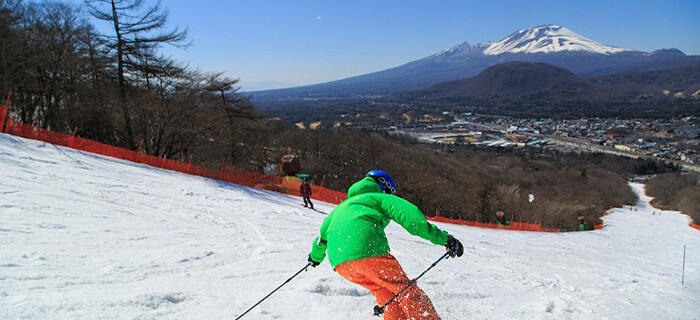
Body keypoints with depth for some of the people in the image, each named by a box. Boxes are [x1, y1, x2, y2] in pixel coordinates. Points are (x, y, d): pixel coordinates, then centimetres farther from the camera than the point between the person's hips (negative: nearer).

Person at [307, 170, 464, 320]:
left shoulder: (343, 205, 36)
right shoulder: (382, 198, 19)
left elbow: (323, 232, 46)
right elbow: (411, 216, 3)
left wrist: (315, 257, 62)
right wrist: (444, 238, 2)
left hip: (339, 262, 6)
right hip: (370, 251, -6)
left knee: (383, 291, 23)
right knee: (406, 290, 3)